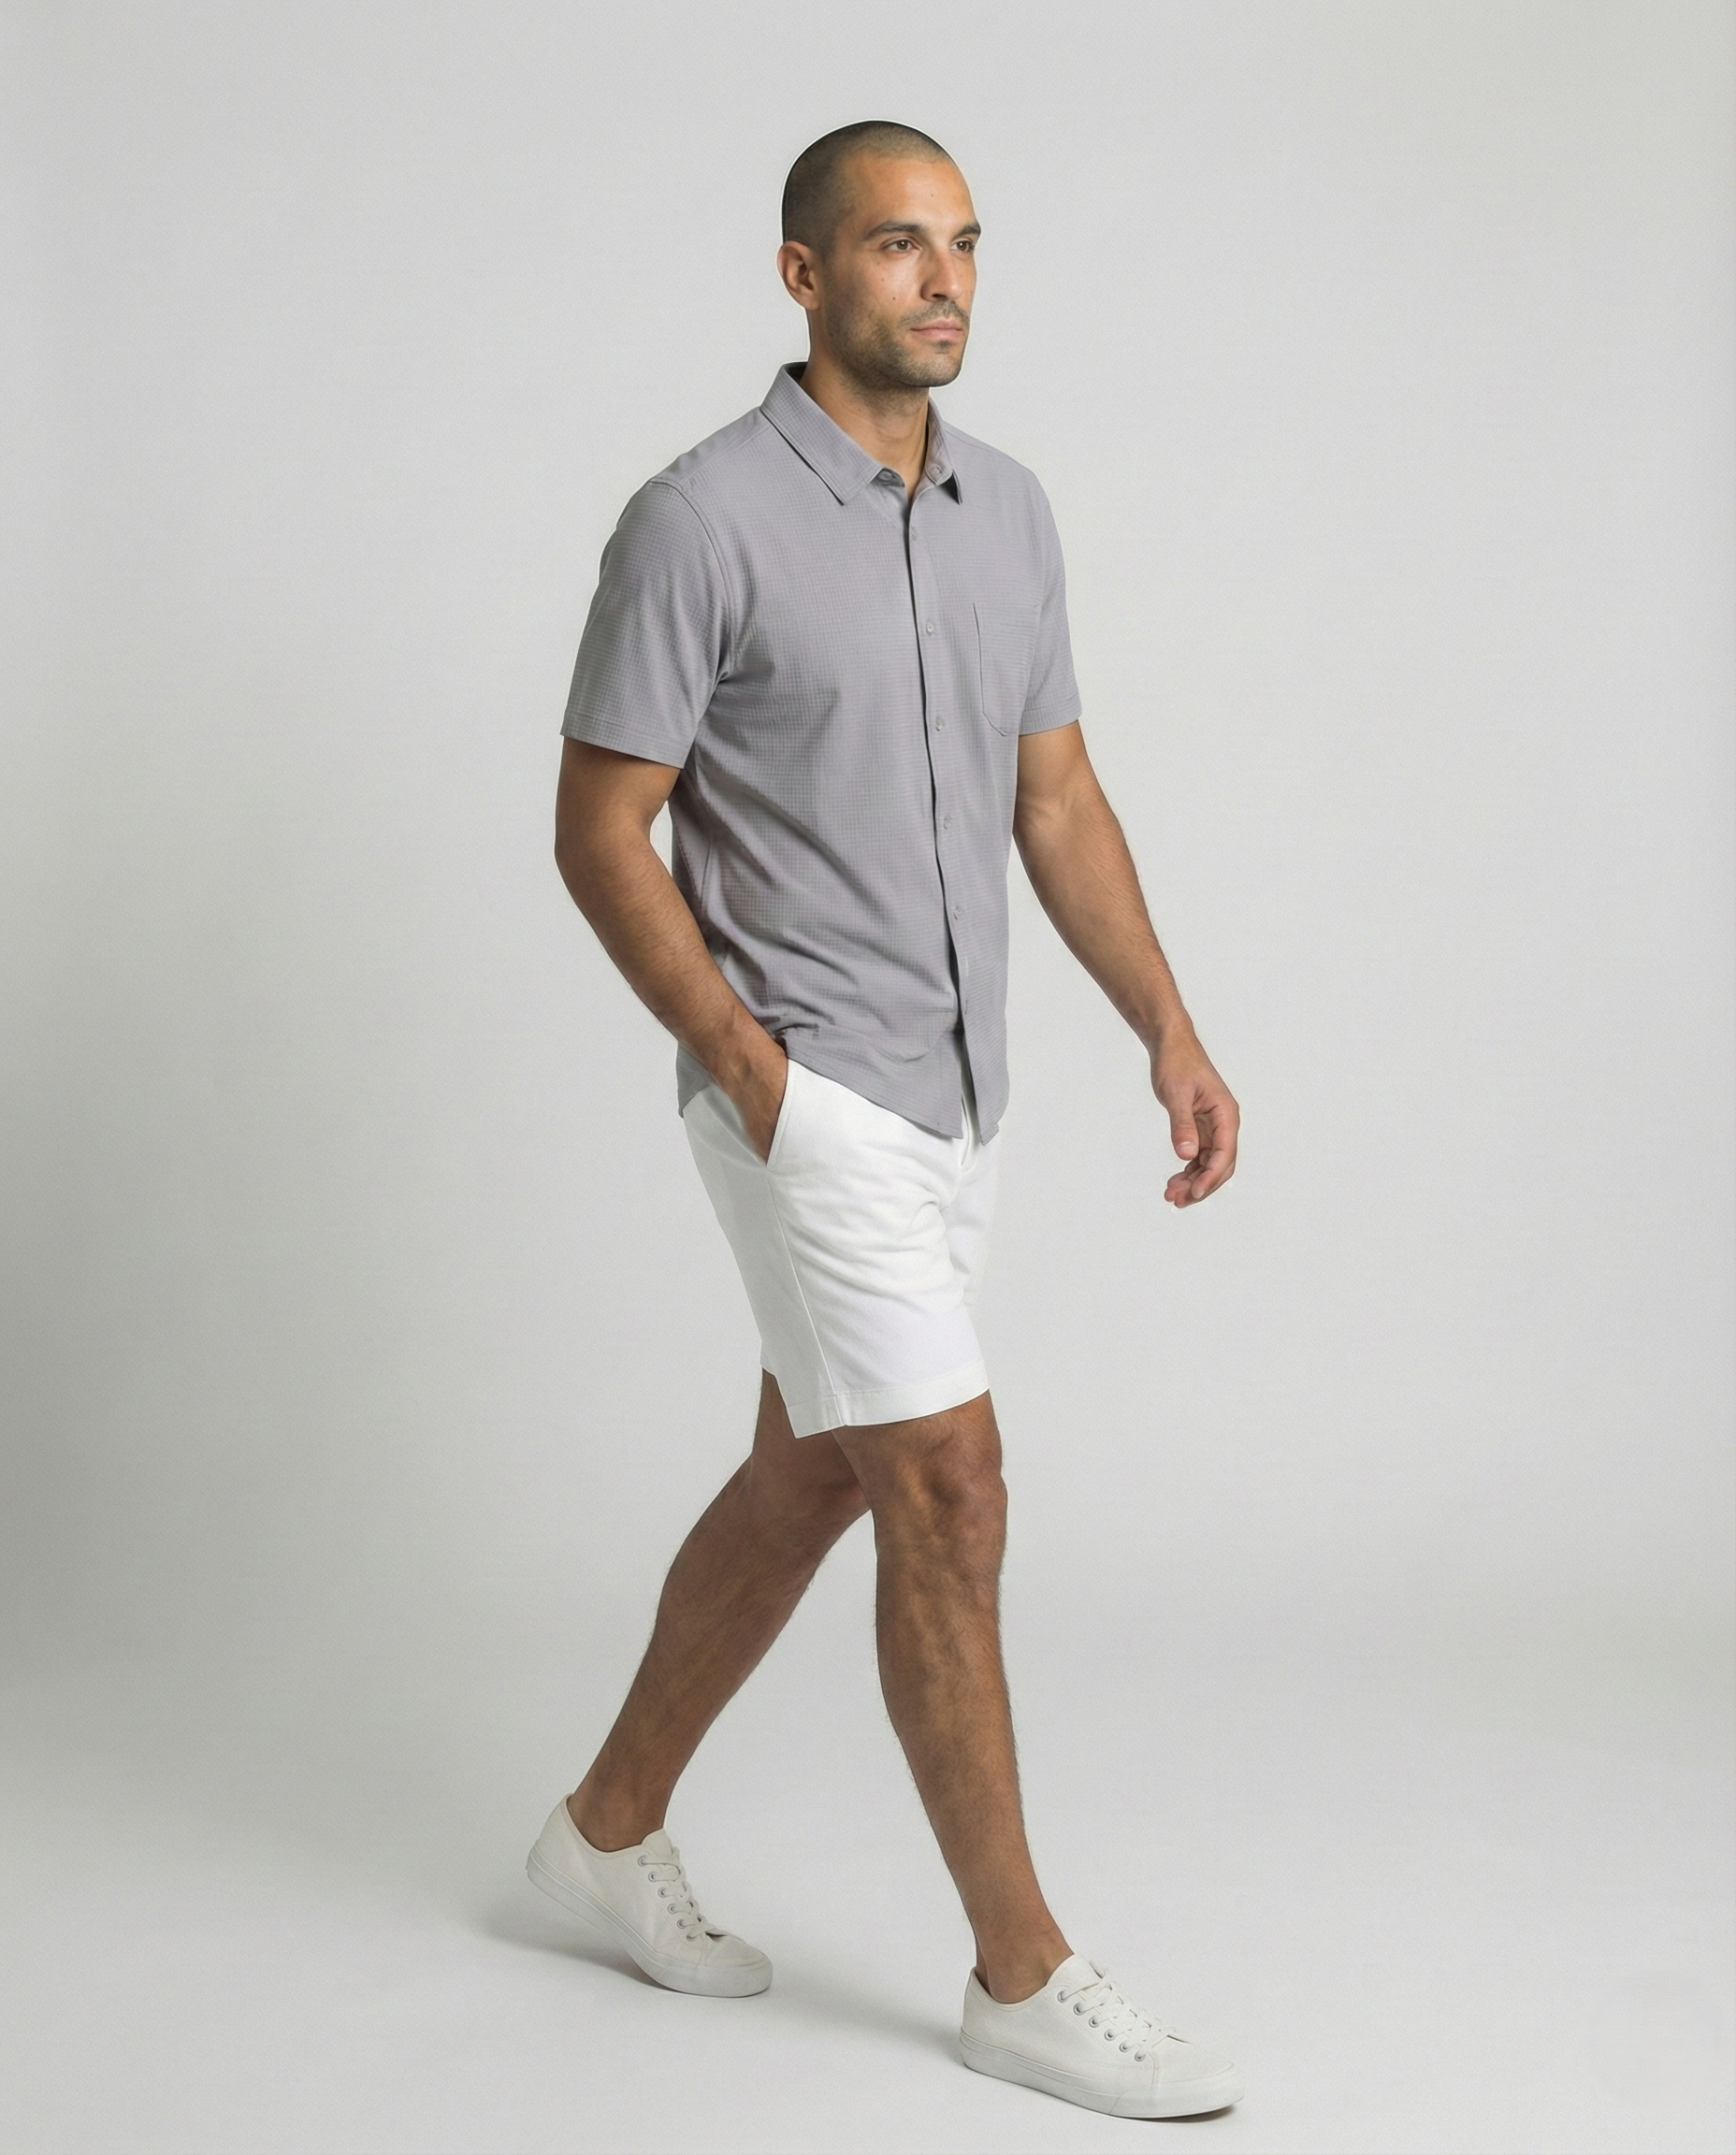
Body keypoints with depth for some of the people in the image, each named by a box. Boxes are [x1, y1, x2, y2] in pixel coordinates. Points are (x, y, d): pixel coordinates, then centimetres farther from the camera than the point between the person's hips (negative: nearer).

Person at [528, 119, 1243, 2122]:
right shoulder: (703, 518, -14)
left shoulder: (1009, 509, 8)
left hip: (952, 1096, 8)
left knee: (809, 1479, 16)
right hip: (807, 1093, -8)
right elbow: (599, 832, -11)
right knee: (948, 1493, -9)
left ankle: (613, 1826, 34)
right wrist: (753, 1070, -18)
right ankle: (1025, 1974, 3)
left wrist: (1170, 1032, 2)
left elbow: (1057, 798, 12)